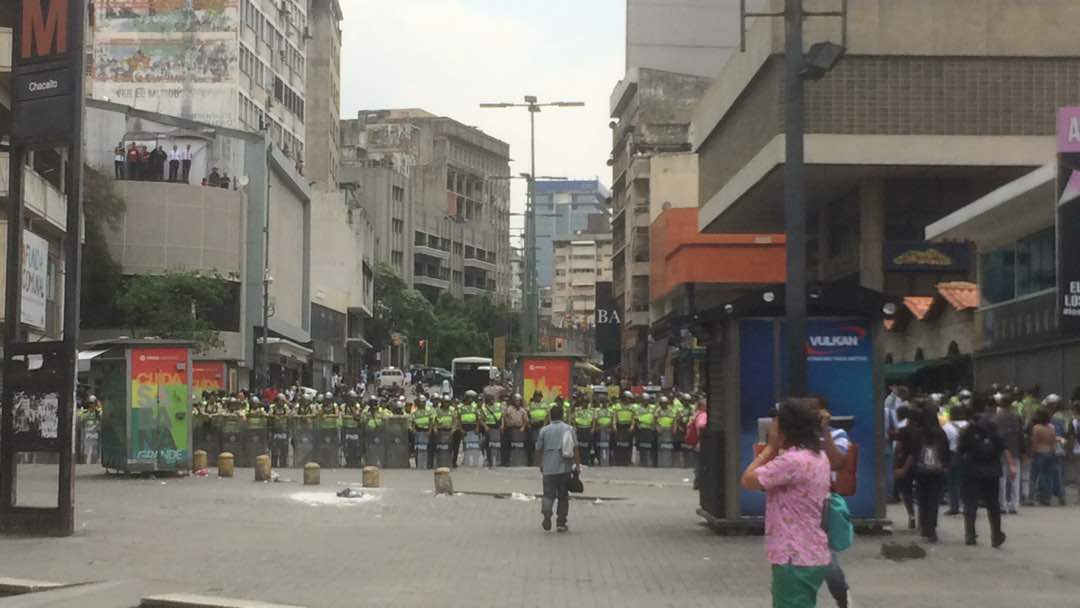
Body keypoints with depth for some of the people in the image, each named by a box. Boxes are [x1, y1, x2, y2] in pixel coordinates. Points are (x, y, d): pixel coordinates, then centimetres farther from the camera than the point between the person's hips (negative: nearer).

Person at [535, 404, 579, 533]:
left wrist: (541, 464, 24)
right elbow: (575, 448, -6)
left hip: (548, 468, 0)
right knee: (563, 496, 10)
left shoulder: (544, 430, 3)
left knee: (548, 494, 7)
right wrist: (577, 464, 0)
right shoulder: (568, 429, 0)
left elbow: (539, 449, 9)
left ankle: (546, 513, -20)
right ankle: (561, 523, 11)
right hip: (564, 468, 0)